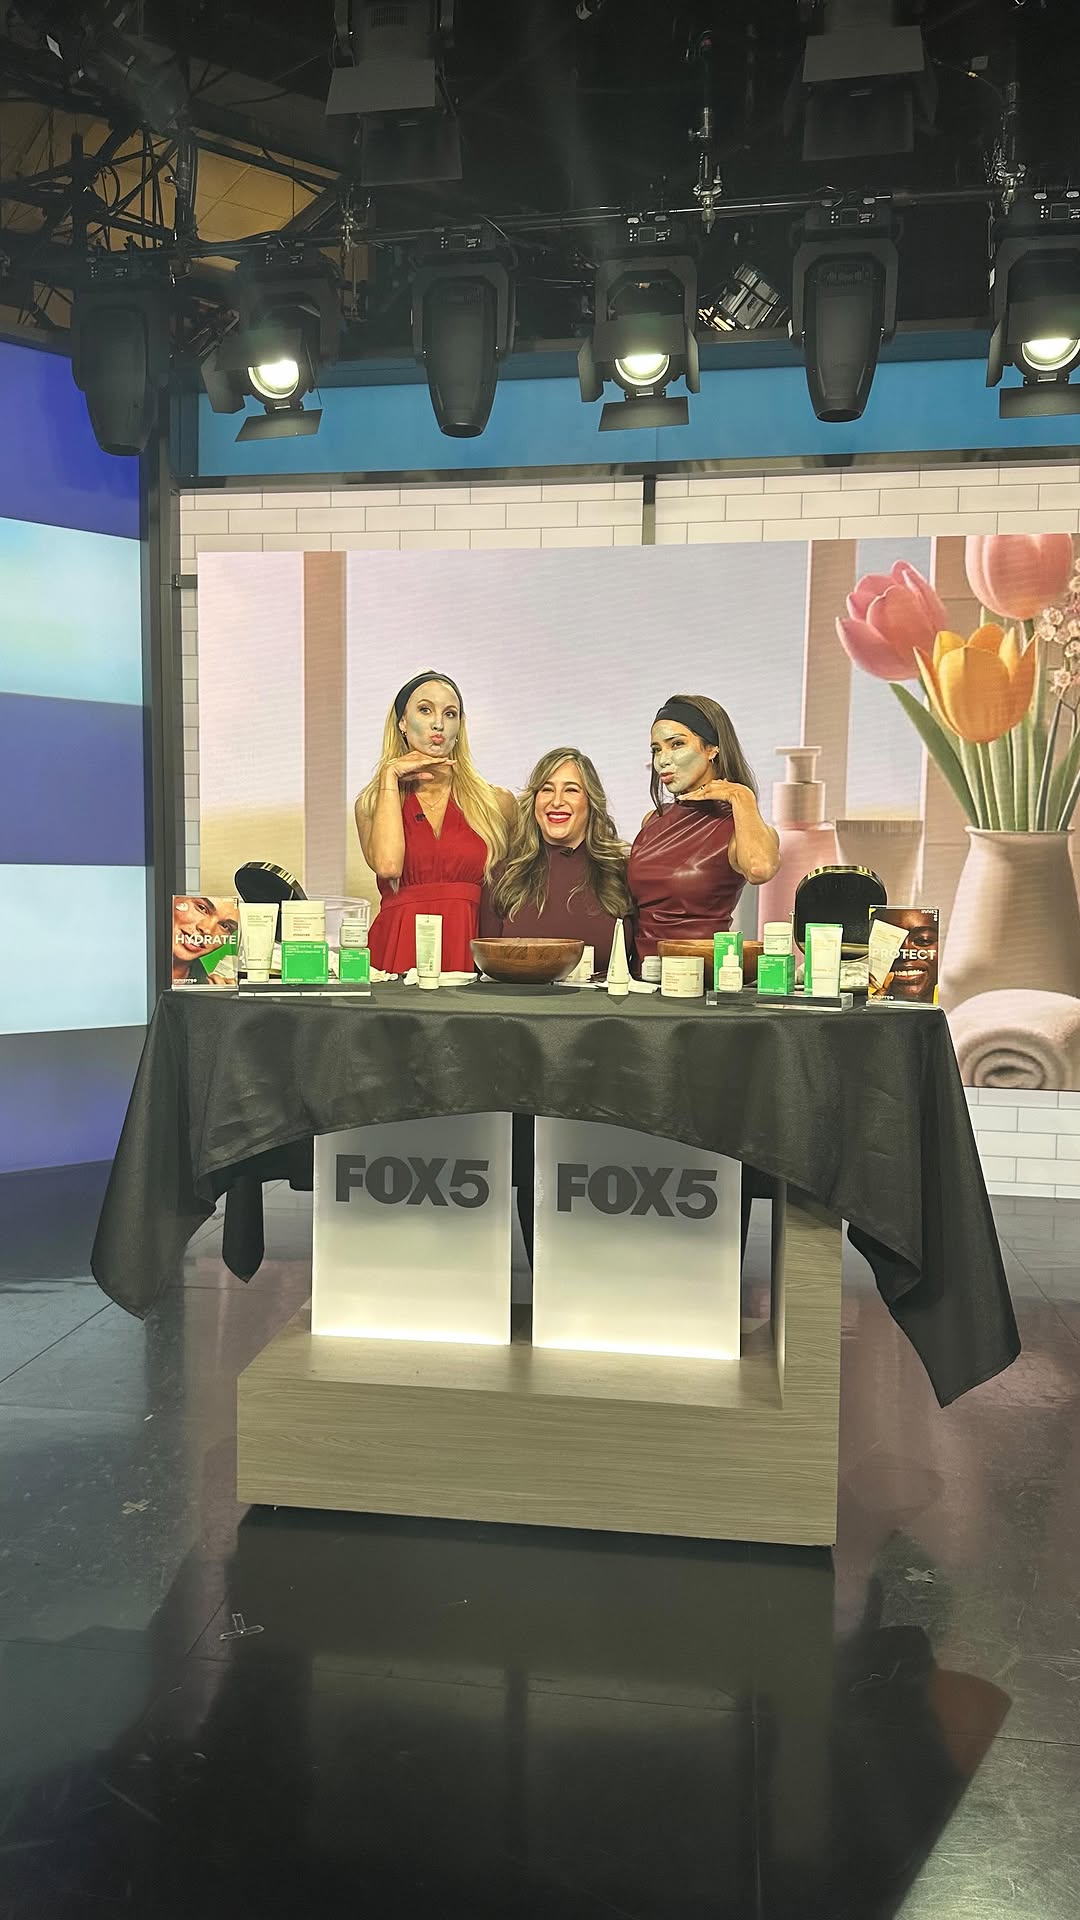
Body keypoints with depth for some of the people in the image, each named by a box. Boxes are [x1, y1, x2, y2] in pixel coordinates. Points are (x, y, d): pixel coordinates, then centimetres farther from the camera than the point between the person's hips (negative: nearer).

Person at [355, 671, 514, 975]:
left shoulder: (496, 802, 11)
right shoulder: (372, 803, 13)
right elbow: (387, 865, -8)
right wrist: (390, 776, 0)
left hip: (469, 952, 0)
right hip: (398, 948, 0)